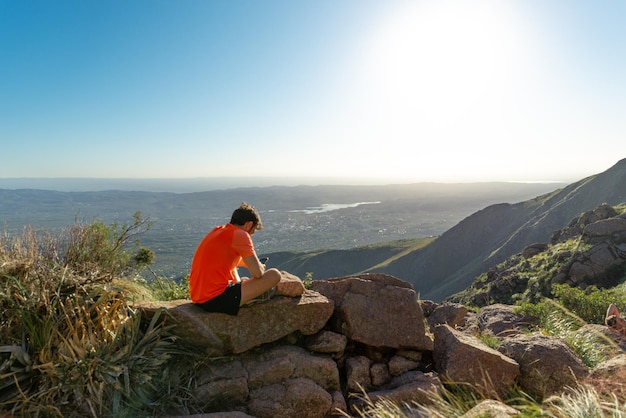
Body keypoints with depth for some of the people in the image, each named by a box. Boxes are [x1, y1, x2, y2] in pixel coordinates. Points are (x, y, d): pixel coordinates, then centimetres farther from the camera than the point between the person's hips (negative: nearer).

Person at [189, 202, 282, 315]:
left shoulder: (217, 231, 14)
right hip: (216, 300, -10)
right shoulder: (240, 234, -12)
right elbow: (258, 273, -15)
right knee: (274, 275, -8)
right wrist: (261, 267, 8)